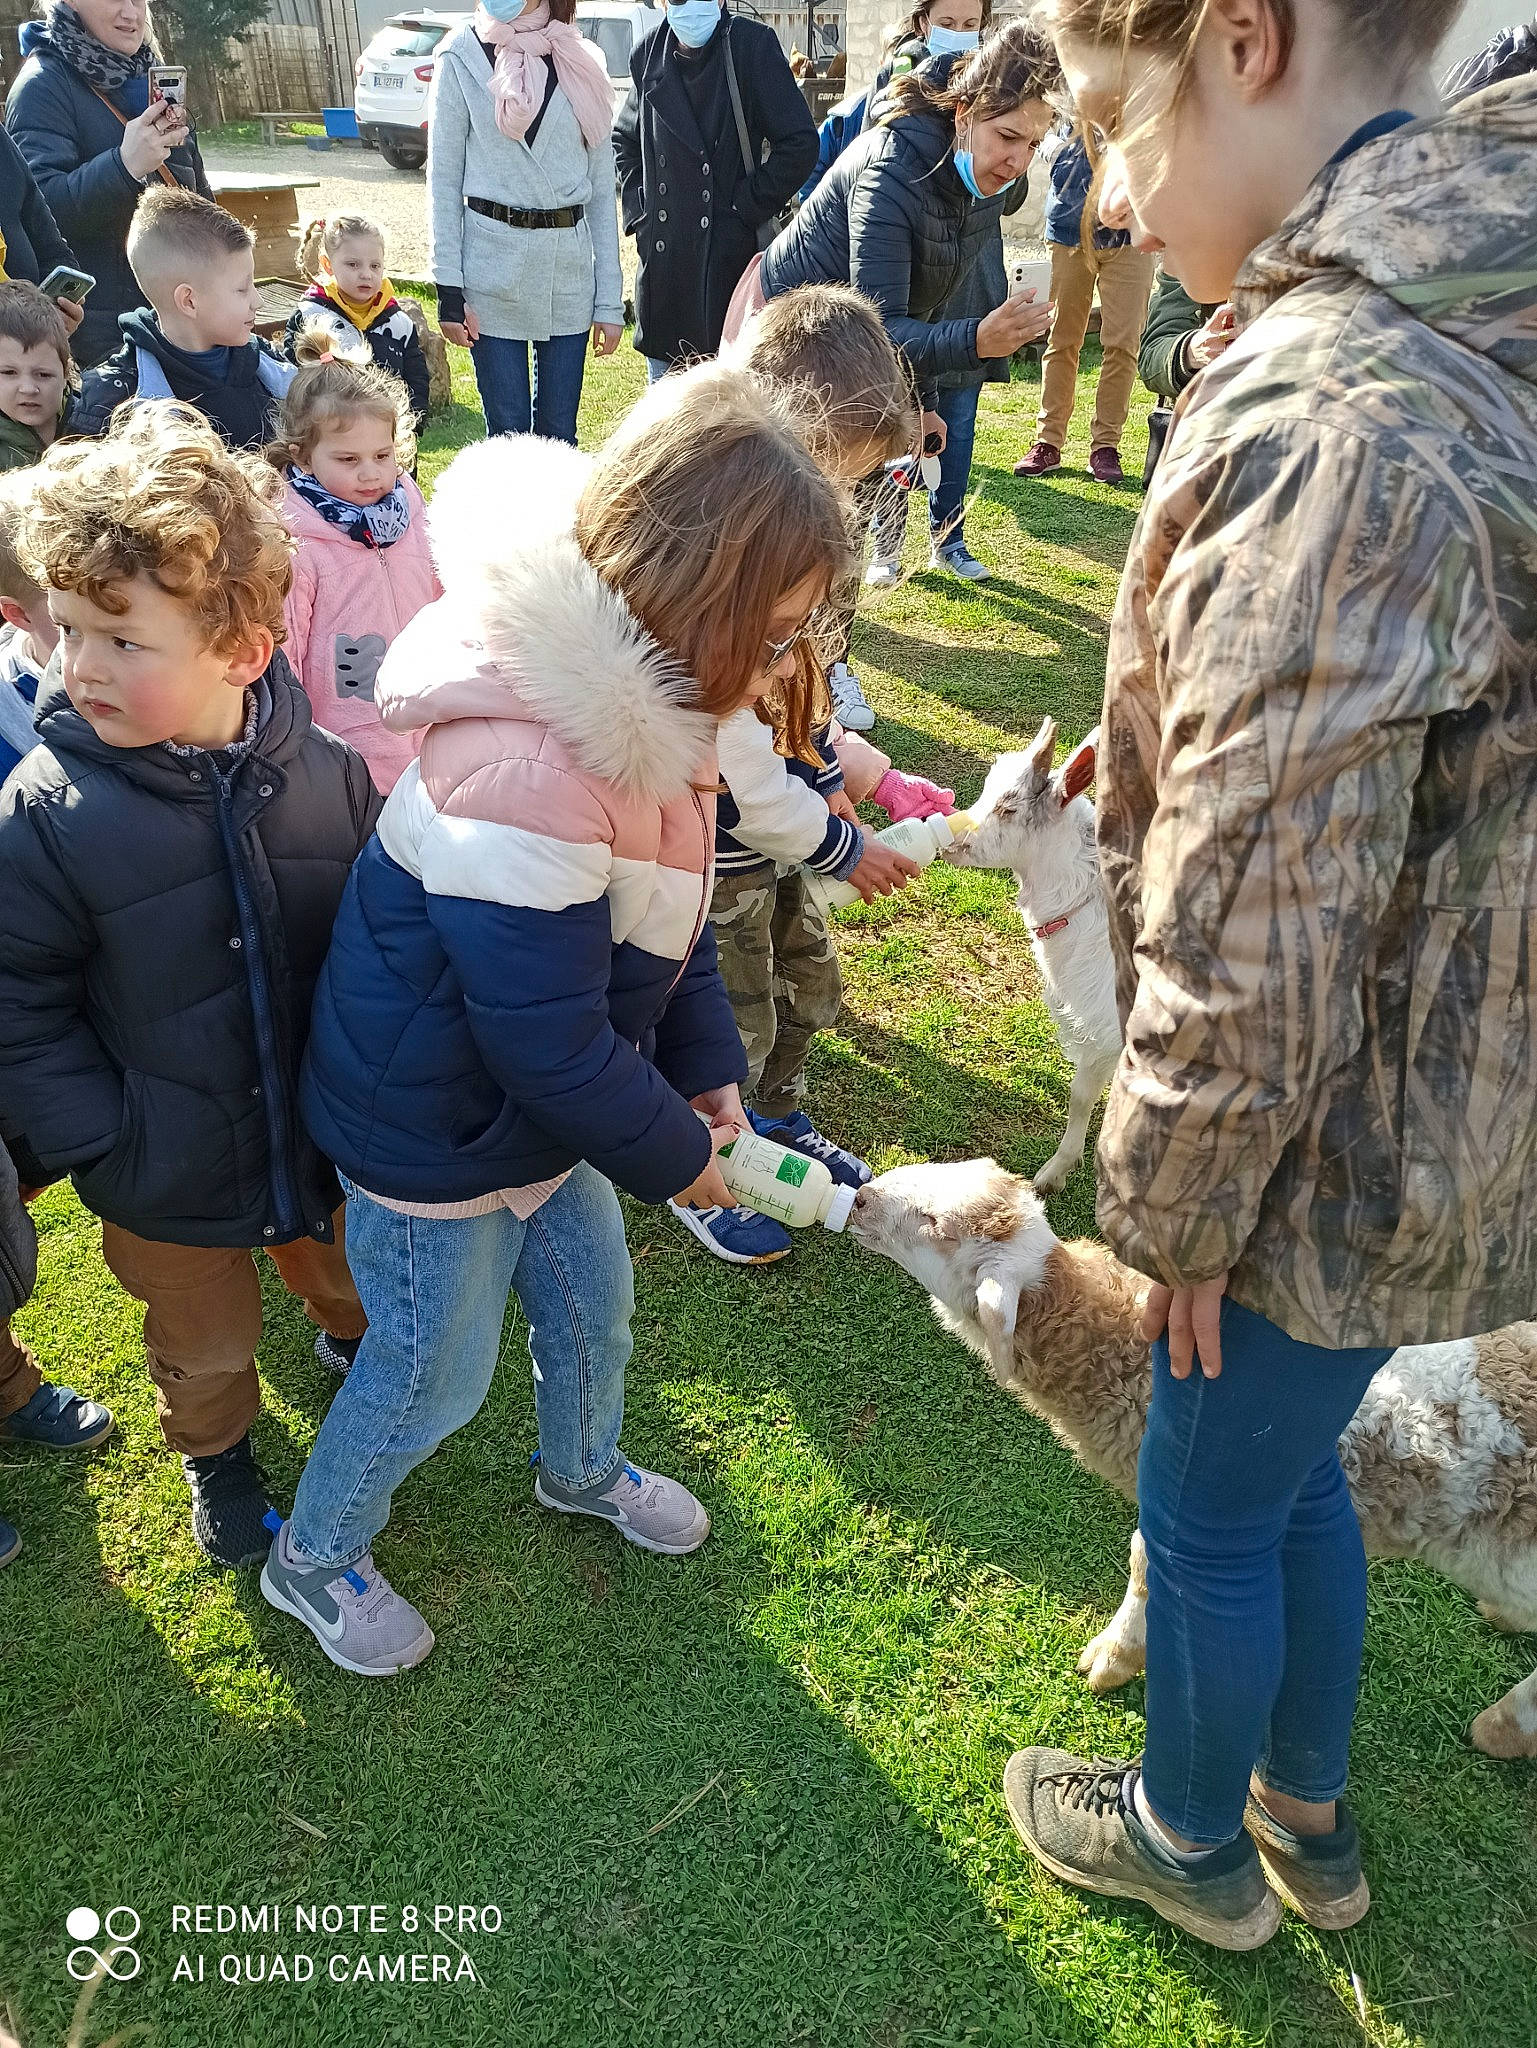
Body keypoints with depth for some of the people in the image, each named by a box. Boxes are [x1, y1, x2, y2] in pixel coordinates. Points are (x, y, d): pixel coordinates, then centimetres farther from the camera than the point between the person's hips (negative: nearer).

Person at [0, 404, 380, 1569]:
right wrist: (102, 1143, -18)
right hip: (169, 1180, -1)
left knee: (350, 1276, 30)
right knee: (205, 1345, 24)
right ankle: (217, 1453, 56)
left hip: (326, 1138, 2)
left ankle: (353, 1342, 66)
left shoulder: (326, 776, -16)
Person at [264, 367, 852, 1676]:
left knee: (595, 1305, 25)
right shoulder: (521, 771, -37)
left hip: (545, 1108, 8)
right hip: (437, 1135, -8)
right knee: (434, 1372, 12)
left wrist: (707, 1068, -2)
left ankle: (584, 1469, 56)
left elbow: (676, 915, 6)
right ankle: (314, 1558, 41)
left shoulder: (641, 704, -6)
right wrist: (675, 1155, -17)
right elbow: (546, 1037, -31)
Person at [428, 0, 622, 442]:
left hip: (570, 272, 2)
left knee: (559, 431, 4)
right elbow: (444, 179, 2)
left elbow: (602, 189, 9)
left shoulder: (581, 64, 9)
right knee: (508, 430, 0)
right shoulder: (461, 58, 3)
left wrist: (610, 301, 3)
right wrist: (449, 291, -7)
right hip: (494, 267, -2)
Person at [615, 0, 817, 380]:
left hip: (732, 255, -4)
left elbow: (800, 143, -7)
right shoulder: (648, 53, 7)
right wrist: (637, 207, 10)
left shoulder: (753, 44, -6)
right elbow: (623, 139, 23)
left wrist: (747, 207, -8)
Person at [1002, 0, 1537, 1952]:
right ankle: (1309, 1812, 54)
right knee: (1293, 1468, 28)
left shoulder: (1328, 419, -30)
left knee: (1206, 1509, 18)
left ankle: (1187, 1837, 48)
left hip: (1344, 1145, -8)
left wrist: (1174, 1201, -12)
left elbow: (1255, 926, -27)